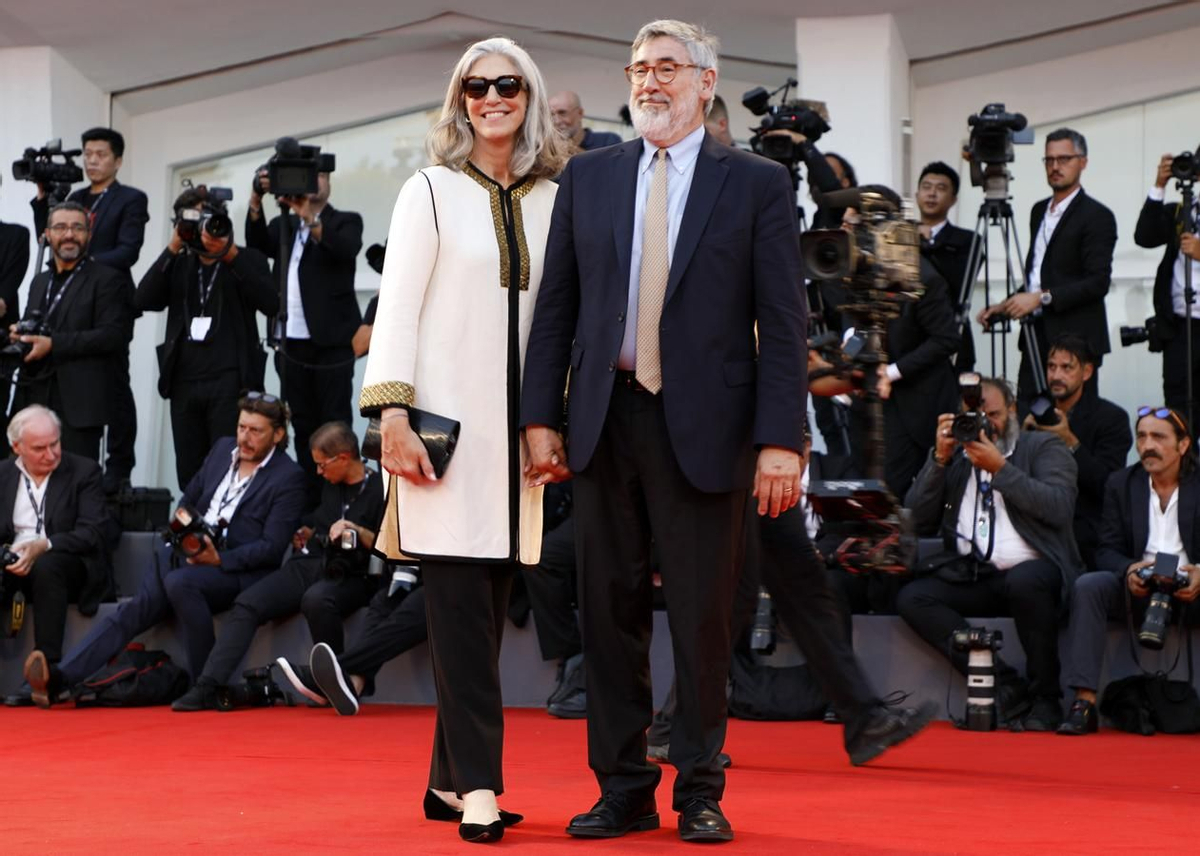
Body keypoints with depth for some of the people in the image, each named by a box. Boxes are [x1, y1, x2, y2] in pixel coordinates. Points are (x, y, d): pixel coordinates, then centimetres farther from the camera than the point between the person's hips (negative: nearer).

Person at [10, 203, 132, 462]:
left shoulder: (106, 280, 0)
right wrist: (19, 336, 2)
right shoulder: (40, 281, 22)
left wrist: (53, 344, -15)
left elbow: (114, 335, -11)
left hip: (78, 405, -6)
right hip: (33, 399, 6)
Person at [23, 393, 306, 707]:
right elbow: (188, 500, 25)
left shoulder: (289, 477, -3)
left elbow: (272, 548, -9)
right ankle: (60, 678, -36)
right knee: (136, 607, -19)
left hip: (236, 568, -6)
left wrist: (219, 559, -19)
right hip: (187, 554, 6)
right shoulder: (223, 449, 17)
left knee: (180, 581, -37)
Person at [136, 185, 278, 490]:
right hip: (185, 382, 4)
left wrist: (232, 256, -15)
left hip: (230, 382, -4)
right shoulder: (178, 264, 18)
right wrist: (173, 249, -6)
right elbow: (144, 301, 1)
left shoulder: (248, 261, 8)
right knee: (189, 476, 3)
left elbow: (270, 304, -9)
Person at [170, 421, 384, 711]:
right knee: (247, 604, -16)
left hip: (351, 576, -7)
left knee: (316, 599, -41)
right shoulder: (330, 485, 20)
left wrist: (356, 530, -21)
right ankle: (208, 688, -25)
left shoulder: (379, 489, -4)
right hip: (308, 565, 7)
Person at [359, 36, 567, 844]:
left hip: (516, 429, 4)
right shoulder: (431, 191, 1)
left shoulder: (551, 200, 10)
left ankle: (451, 777, 14)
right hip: (445, 422, -4)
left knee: (491, 608, 6)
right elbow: (397, 308, -3)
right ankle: (479, 785, -9)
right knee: (461, 605, -8)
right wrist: (392, 415, -12)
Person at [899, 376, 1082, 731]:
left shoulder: (1044, 448, 10)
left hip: (1032, 571, -4)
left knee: (1024, 581, -39)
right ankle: (1004, 686, -25)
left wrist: (1000, 468, -11)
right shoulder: (955, 456, 20)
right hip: (972, 578, 4)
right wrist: (940, 458, 1)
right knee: (911, 599, -22)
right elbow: (917, 521, 9)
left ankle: (1046, 698, -20)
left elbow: (1059, 508, -9)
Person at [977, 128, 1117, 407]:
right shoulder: (1039, 211, 18)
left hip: (1075, 341, -7)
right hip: (1037, 337, 7)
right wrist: (1006, 306, 12)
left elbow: (1098, 282, -15)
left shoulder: (1096, 216, -6)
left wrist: (1043, 298, -20)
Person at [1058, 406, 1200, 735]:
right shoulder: (1121, 483, 9)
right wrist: (1129, 570, -20)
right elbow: (1107, 551, 4)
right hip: (1138, 587, 2)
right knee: (1087, 587, -27)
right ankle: (1084, 703, -34)